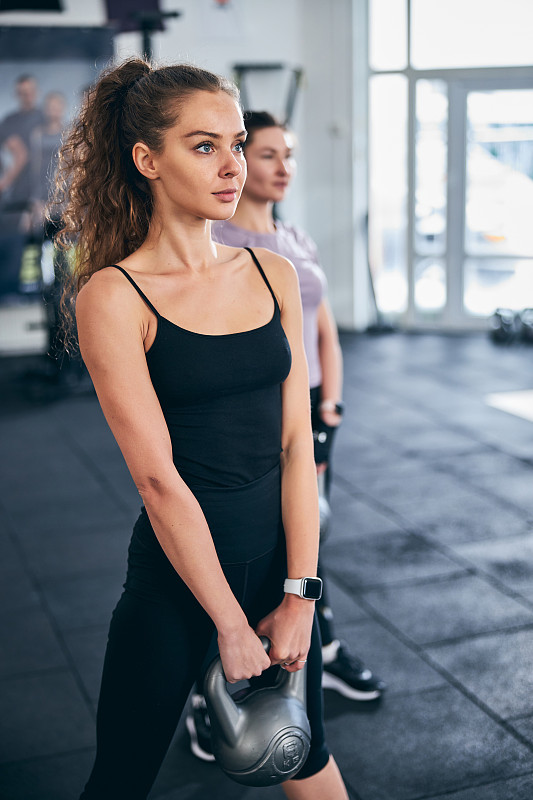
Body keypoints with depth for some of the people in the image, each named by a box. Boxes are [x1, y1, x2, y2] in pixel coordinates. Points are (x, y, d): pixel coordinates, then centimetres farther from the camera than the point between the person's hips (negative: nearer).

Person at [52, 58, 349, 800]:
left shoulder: (273, 274, 1)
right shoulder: (114, 296, -13)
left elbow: (296, 440, -2)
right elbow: (160, 479, -17)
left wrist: (298, 594, -7)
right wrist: (232, 625, -15)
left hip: (281, 559, 5)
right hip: (176, 573, -4)